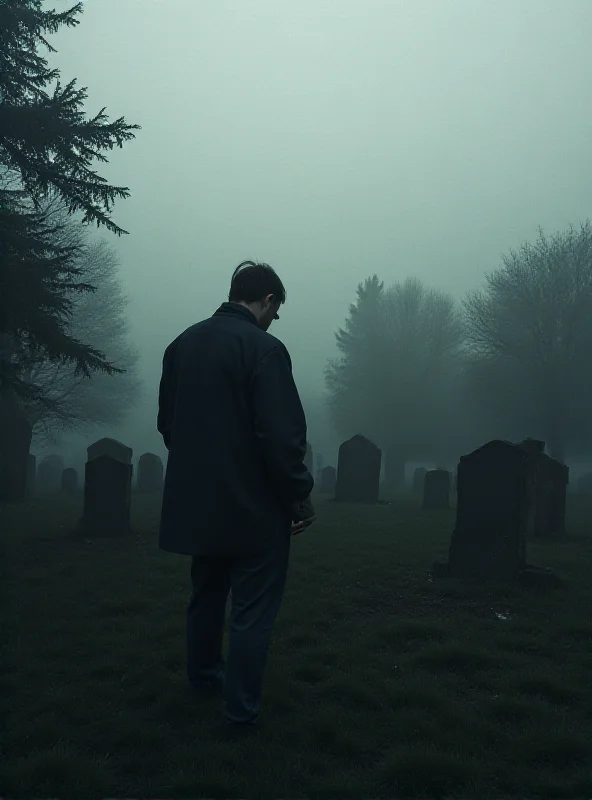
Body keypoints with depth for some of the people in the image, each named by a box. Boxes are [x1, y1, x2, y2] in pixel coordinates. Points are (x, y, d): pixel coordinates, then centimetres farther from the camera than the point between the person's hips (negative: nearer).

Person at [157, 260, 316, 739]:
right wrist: (301, 496, -7)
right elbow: (282, 437, -20)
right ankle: (241, 713, 16)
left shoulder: (181, 344, 5)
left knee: (208, 595, 24)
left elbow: (168, 424, 11)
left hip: (196, 502, 7)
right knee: (253, 610, 7)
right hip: (253, 506, -7)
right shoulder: (264, 348, -16)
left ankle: (204, 679, 42)